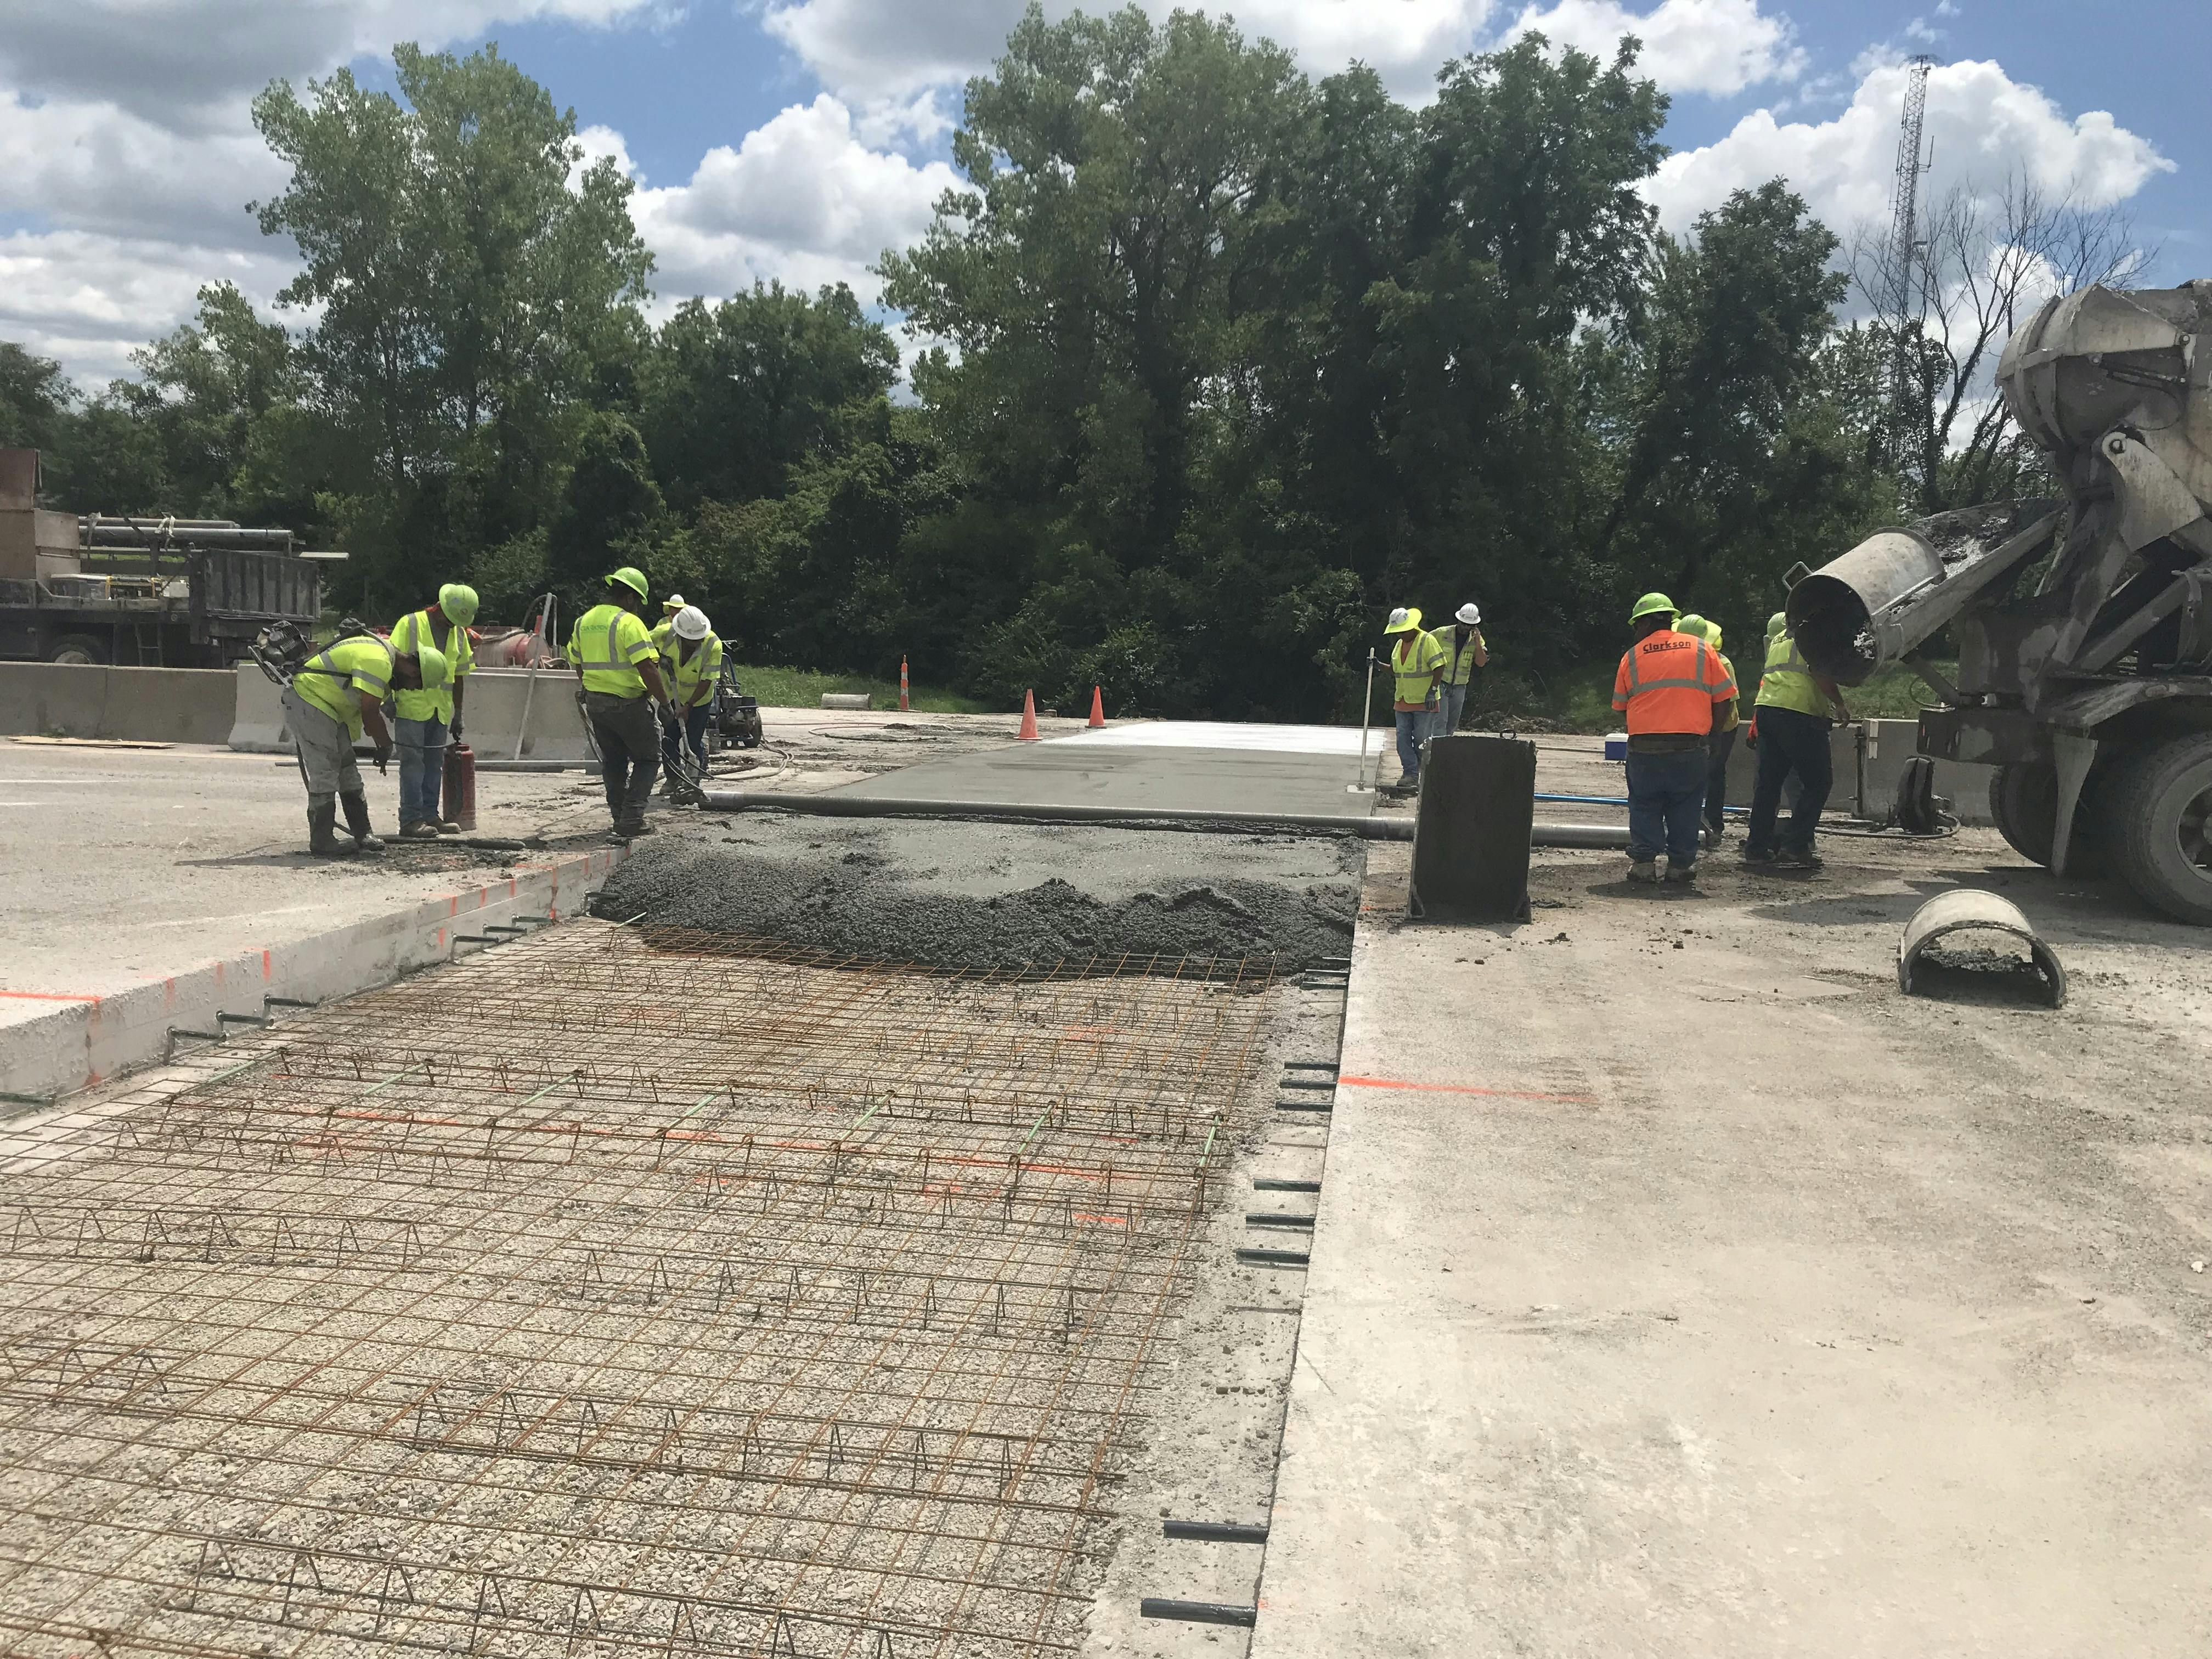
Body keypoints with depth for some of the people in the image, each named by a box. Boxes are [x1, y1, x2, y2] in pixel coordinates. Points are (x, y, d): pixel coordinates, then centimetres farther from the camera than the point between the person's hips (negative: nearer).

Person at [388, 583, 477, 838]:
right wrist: (391, 697, -13)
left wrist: (458, 713, 17)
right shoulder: (410, 624, -4)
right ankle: (410, 819, -6)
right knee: (412, 762, -6)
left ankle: (430, 815, 15)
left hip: (441, 710, 6)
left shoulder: (459, 633, 12)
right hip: (412, 706, -6)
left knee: (435, 764, 9)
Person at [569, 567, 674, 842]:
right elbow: (647, 668, -21)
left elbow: (578, 665, 18)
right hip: (629, 703, -7)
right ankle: (632, 818, -5)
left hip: (596, 703, 7)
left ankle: (620, 819, 21)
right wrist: (664, 701, -14)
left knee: (613, 761, 18)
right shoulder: (629, 623, -15)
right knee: (648, 758, 5)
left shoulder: (582, 622, 10)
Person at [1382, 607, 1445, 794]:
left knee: (1421, 739, -2)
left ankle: (1425, 775, 13)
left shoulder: (1427, 641, -11)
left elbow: (1439, 667, -15)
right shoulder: (1399, 645, 14)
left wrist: (1432, 691, -21)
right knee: (1403, 738, -2)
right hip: (1403, 701, 7)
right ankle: (1410, 774, -2)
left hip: (1424, 702, -7)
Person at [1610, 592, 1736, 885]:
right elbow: (1725, 700, 5)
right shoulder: (1702, 650, 7)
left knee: (1644, 806, 13)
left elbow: (1620, 706, 11)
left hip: (1644, 749, 0)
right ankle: (1681, 864, 13)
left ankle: (1643, 861, 6)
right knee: (1685, 807, 13)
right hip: (1690, 750, 0)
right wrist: (1707, 731, 16)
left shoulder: (1632, 657, 6)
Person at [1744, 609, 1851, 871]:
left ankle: (1757, 848, 10)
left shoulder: (1781, 638, 24)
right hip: (1799, 714, -8)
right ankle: (1795, 846, -7)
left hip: (1766, 709, 8)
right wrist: (1839, 705, -7)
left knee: (1768, 782, 11)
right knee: (1818, 782, 0)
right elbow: (1819, 670, -14)